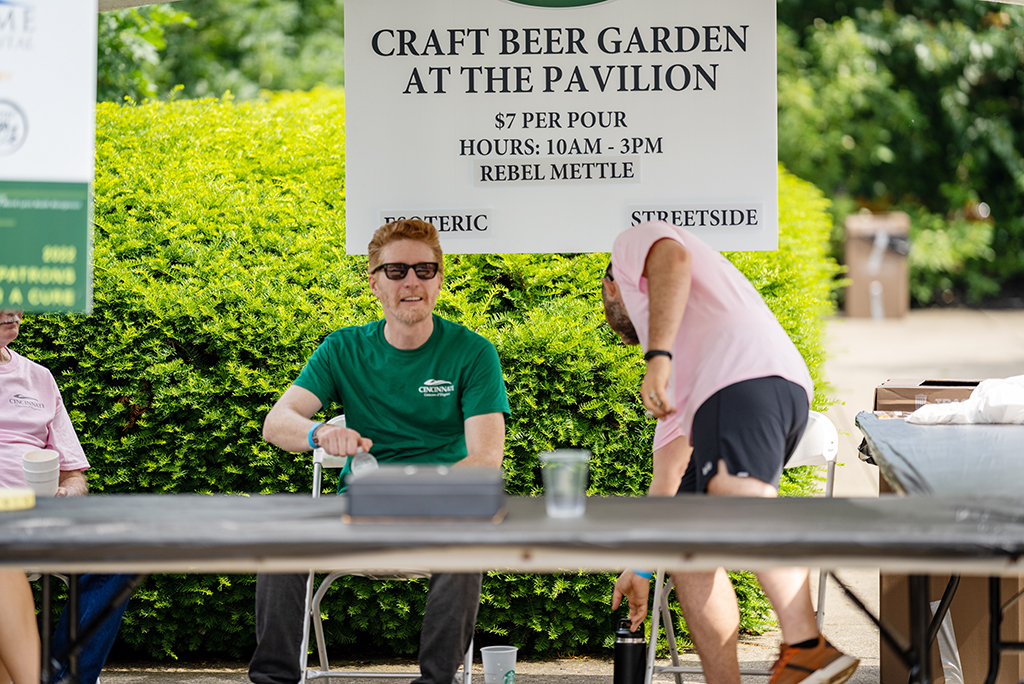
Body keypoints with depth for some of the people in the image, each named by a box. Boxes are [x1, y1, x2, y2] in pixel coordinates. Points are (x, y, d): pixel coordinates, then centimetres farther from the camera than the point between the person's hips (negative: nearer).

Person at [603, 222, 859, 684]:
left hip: (750, 370, -9)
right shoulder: (678, 374, 45)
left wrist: (658, 355, -12)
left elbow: (673, 258, -1)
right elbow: (666, 479, 46)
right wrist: (640, 567, 50)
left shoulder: (634, 243, 26)